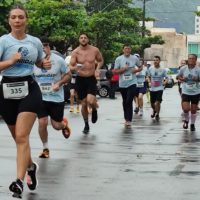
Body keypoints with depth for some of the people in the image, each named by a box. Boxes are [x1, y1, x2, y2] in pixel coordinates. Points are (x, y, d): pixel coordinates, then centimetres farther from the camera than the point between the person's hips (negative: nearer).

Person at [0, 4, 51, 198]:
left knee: (22, 136, -16)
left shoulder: (35, 41, 6)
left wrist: (45, 64, 3)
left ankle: (19, 180, -21)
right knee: (18, 138, 14)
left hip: (29, 90, 0)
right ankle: (30, 166, 42)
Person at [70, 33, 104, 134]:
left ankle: (94, 110, 16)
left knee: (91, 101, -21)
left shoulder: (95, 50, -4)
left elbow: (101, 60, 14)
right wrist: (75, 68, -32)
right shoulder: (75, 52, -6)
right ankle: (86, 125, 26)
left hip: (91, 79, -1)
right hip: (80, 79, 1)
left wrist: (97, 69, -5)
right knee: (84, 104, 6)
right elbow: (71, 67, -9)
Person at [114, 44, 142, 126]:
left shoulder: (135, 58, 1)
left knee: (129, 101, -13)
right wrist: (123, 69, -17)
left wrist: (136, 70, -7)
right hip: (122, 83, 2)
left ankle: (129, 120, -11)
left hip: (132, 83, -2)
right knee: (124, 101, 12)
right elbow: (115, 71, -1)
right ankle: (126, 118, 26)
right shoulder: (118, 59, -1)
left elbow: (140, 67, 15)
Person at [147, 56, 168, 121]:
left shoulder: (163, 70, -6)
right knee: (152, 103, 11)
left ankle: (157, 114, 8)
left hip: (159, 88, -3)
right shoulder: (150, 68, 0)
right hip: (152, 88, 3)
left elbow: (166, 78, 2)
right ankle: (154, 111, 44)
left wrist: (165, 82, -17)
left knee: (158, 103, -15)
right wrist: (149, 82, -2)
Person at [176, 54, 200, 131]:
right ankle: (186, 120, 17)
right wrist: (182, 79, -11)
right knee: (186, 109, -14)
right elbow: (178, 76, 10)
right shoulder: (183, 68, -5)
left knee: (193, 110, 8)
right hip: (185, 92, 0)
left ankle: (192, 124, 29)